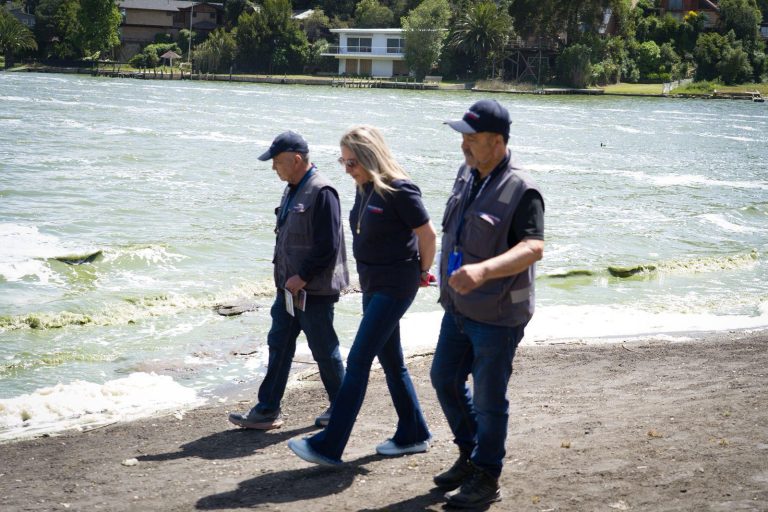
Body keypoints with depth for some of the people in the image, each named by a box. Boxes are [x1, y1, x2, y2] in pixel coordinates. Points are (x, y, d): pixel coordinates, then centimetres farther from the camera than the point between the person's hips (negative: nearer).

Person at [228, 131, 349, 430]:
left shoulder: (321, 192, -18)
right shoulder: (293, 190, 12)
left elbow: (327, 246, -21)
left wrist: (302, 277, -20)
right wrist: (283, 275, 14)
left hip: (314, 290, -9)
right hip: (289, 286, 9)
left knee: (324, 351, 4)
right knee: (278, 346, 10)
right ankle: (267, 411, 17)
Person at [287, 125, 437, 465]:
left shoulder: (399, 190, -18)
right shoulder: (364, 189, 7)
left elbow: (427, 234, -13)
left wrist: (423, 272, 1)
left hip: (395, 287, -9)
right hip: (373, 284, 9)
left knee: (358, 361, -10)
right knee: (390, 361, 15)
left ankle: (329, 446, -8)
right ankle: (413, 435, 27)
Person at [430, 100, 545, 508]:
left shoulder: (521, 190, -21)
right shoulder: (466, 174, 4)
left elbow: (533, 248, -32)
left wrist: (483, 270, -48)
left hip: (497, 314, -8)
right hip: (458, 306, 8)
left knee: (488, 398, 2)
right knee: (444, 378, 17)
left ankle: (486, 478, 19)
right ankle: (470, 454, 36)